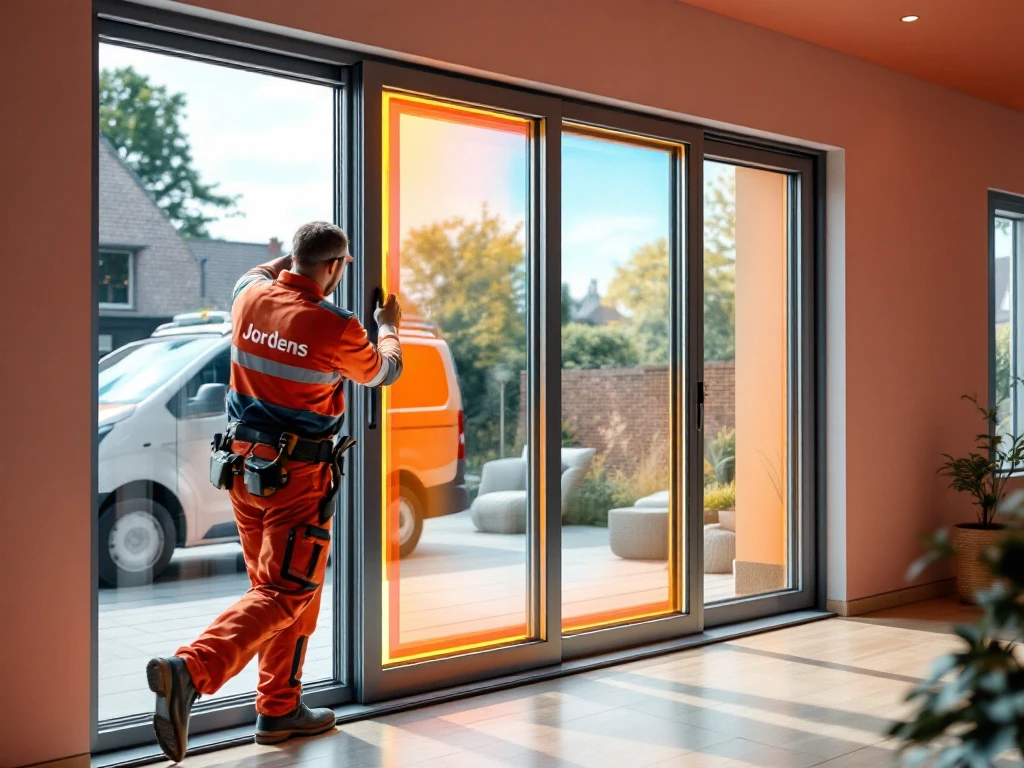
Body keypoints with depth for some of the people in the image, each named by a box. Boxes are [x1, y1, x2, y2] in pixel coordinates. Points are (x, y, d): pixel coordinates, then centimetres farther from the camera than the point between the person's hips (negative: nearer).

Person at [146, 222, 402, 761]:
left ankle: (280, 710, 23)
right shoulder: (337, 329, -16)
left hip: (242, 465, 7)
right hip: (297, 476, -7)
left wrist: (293, 257, 40)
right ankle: (190, 670, -23)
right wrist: (388, 326, 26)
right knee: (283, 594, -4)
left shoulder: (251, 298, -1)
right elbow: (383, 372, 7)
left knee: (275, 586, 17)